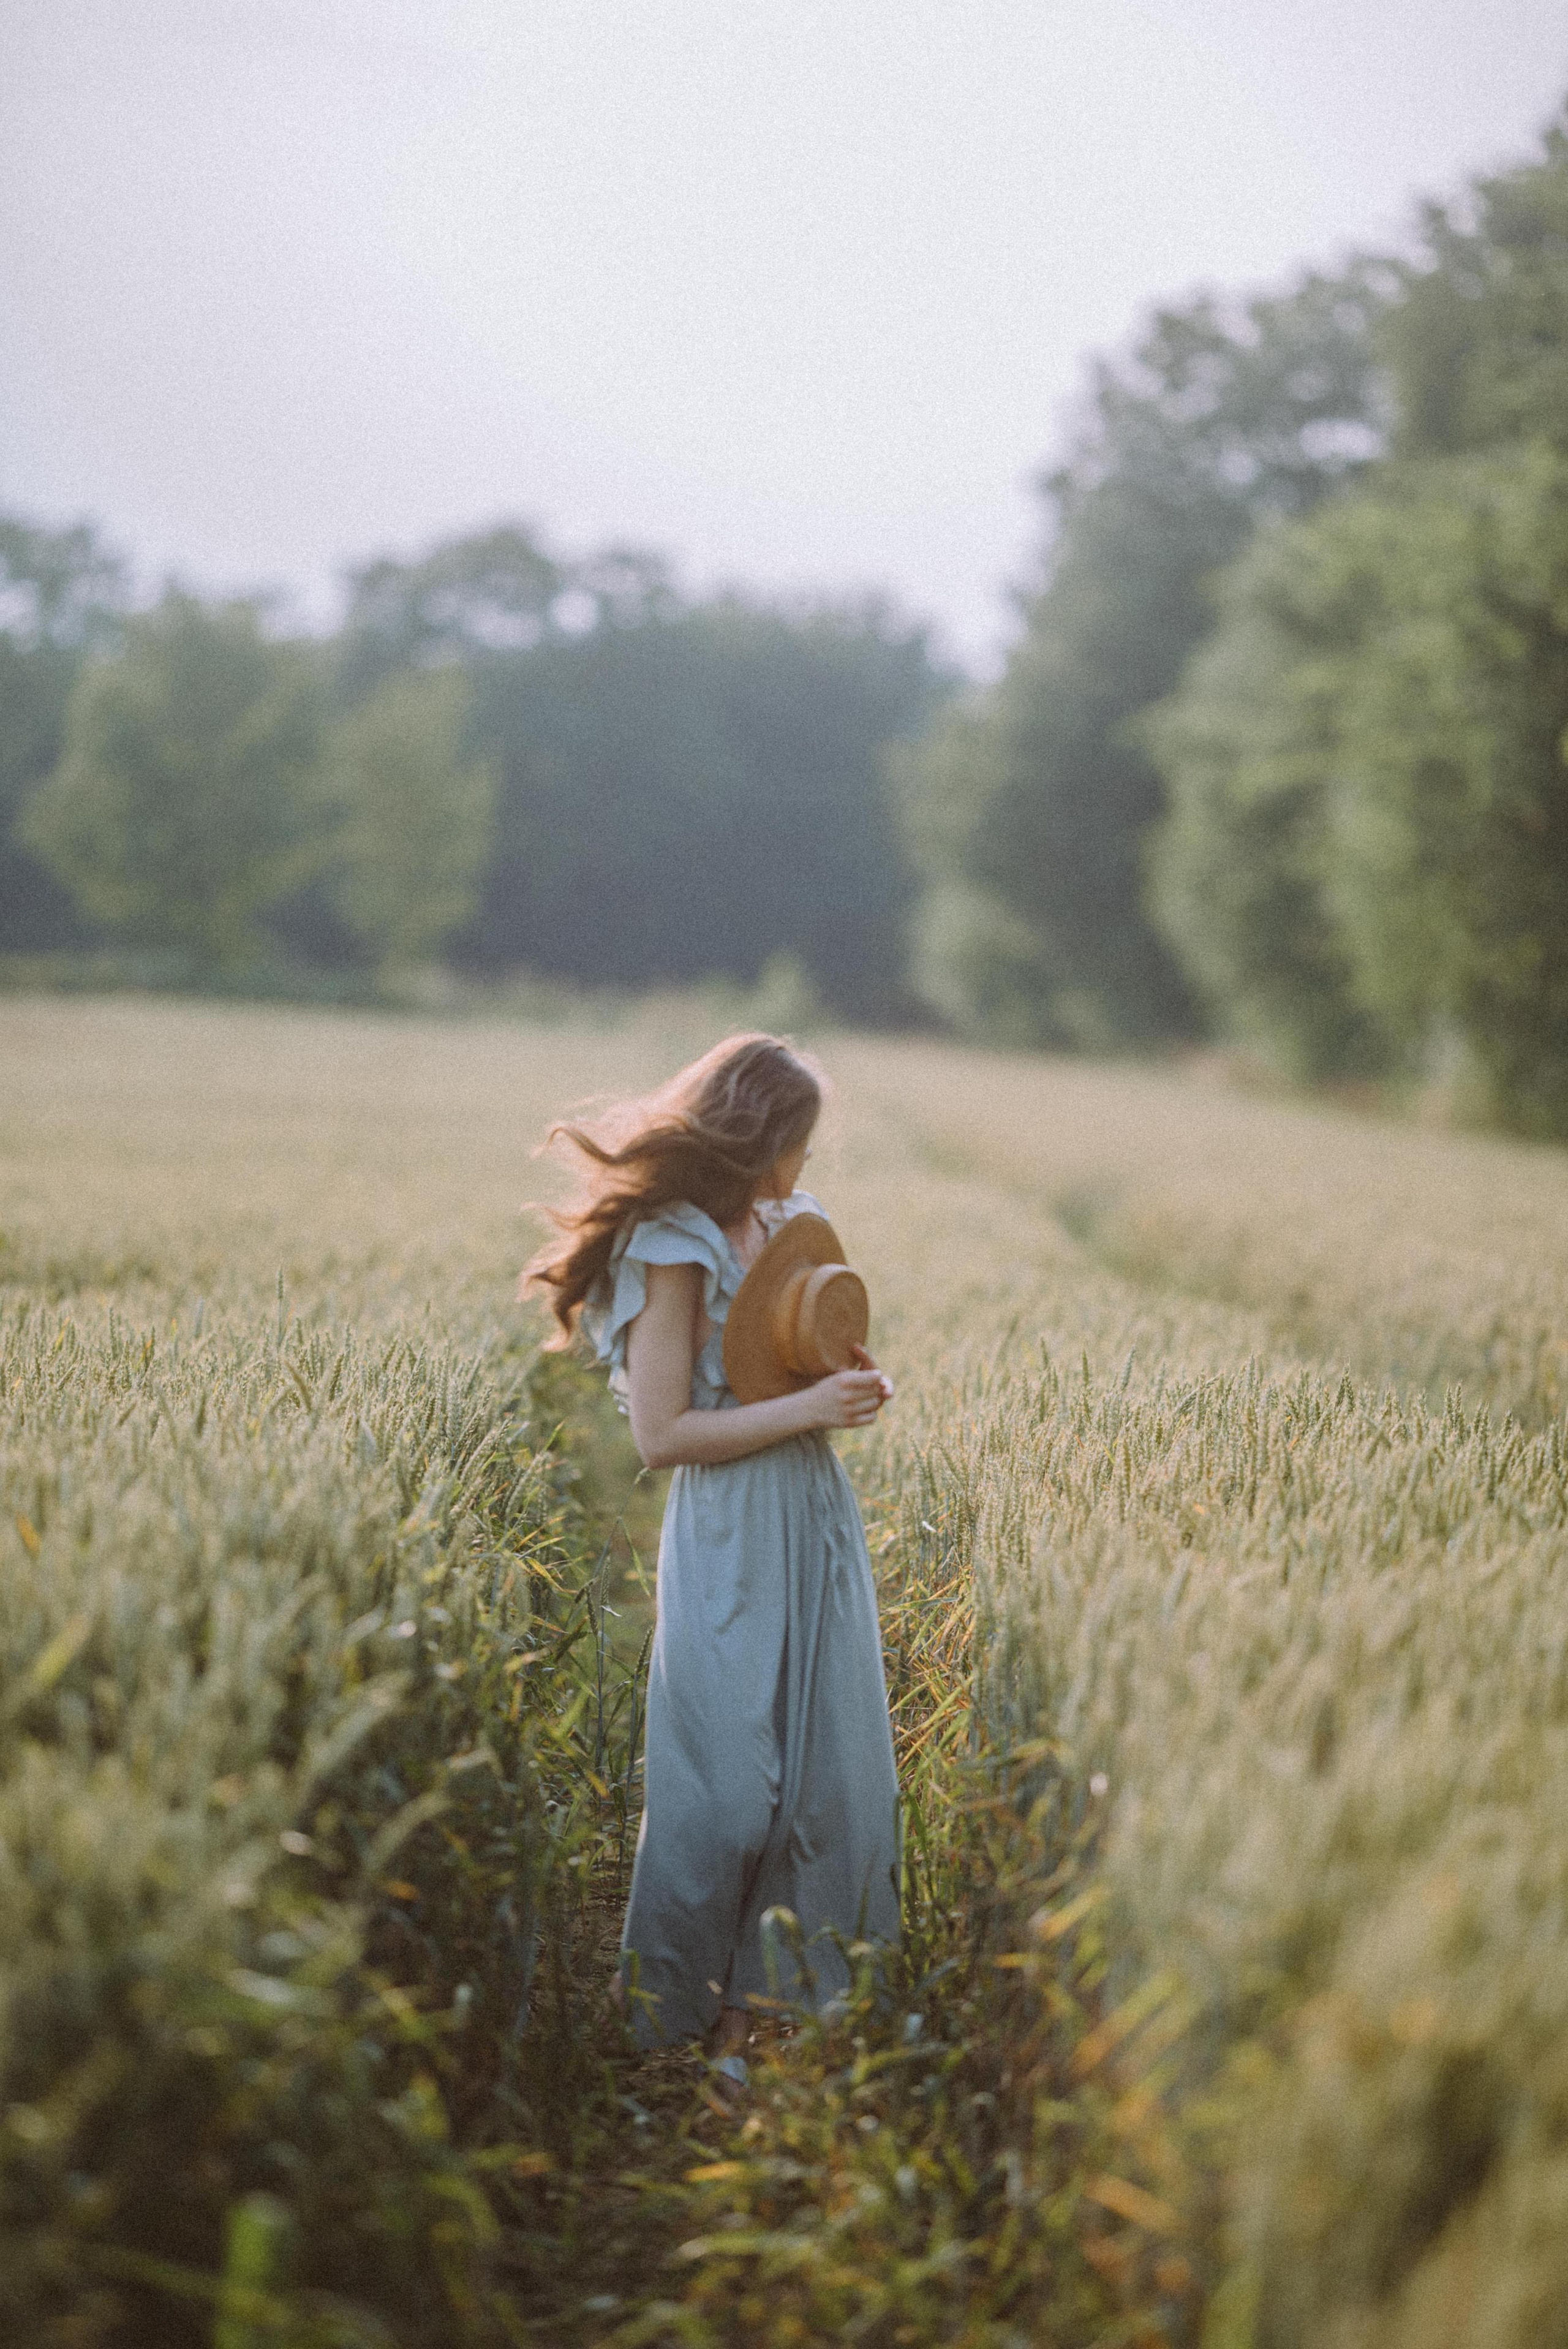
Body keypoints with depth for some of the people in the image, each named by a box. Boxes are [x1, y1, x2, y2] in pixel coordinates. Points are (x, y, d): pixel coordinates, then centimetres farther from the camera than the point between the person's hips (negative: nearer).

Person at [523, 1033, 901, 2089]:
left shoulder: (785, 1224, 10)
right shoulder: (675, 1249, -13)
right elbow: (661, 1433, -17)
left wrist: (854, 1381, 3)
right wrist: (808, 1408, -18)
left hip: (820, 1524, 8)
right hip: (733, 1543, -8)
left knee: (833, 1768, 8)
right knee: (731, 1784, 1)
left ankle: (782, 1990, 20)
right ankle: (693, 2010, 19)